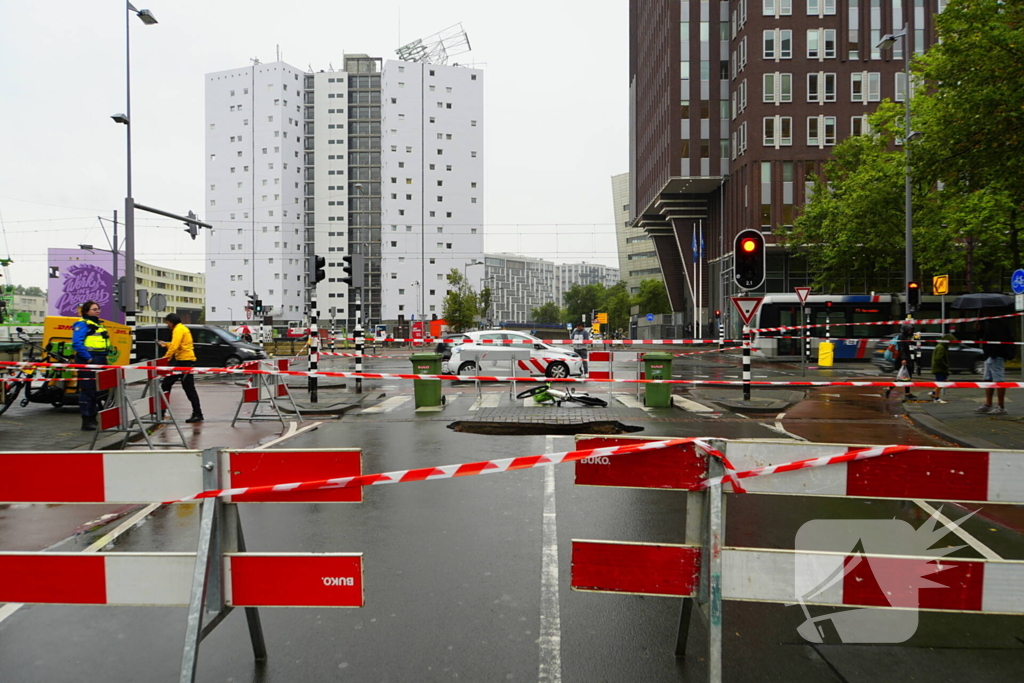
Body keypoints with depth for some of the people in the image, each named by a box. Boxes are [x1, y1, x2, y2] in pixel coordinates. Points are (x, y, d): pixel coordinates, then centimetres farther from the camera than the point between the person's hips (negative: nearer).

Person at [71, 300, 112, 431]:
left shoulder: (99, 325, 20)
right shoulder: (82, 325, -8)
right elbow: (77, 343, -19)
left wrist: (104, 358, 13)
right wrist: (88, 358, -21)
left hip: (100, 362, 9)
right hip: (88, 362, -9)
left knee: (97, 391, 14)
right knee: (88, 391, -6)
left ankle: (93, 419, 24)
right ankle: (86, 422, -2)